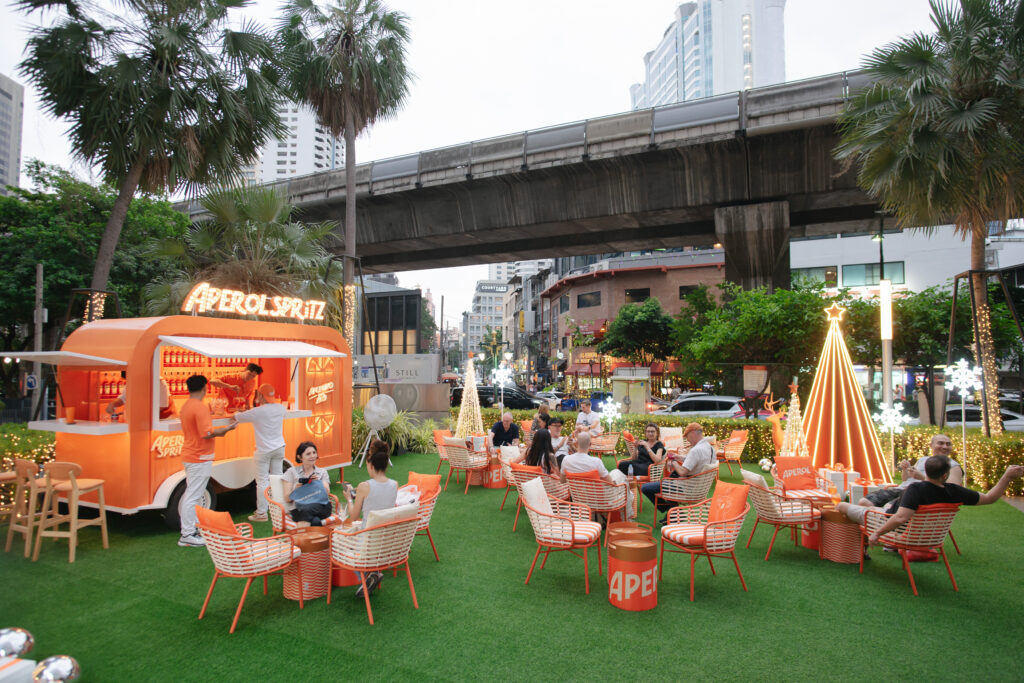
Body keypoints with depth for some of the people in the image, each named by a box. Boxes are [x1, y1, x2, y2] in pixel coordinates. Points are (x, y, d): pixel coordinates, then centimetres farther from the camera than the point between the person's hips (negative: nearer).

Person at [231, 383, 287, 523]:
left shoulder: (258, 412, -18)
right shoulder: (280, 408, -1)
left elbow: (237, 417, -9)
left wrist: (236, 413, 16)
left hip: (264, 450, -5)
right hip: (279, 448, 5)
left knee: (262, 482, 2)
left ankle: (261, 513, 7)